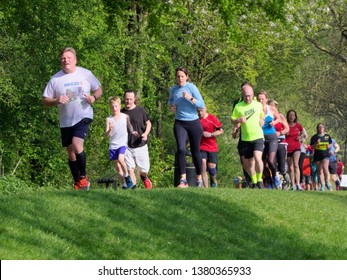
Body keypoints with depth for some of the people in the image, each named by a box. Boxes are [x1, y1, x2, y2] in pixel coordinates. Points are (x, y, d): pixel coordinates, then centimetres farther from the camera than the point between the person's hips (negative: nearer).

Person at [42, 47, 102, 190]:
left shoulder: (86, 74, -2)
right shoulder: (55, 79, -1)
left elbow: (99, 89, 10)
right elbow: (45, 100, 2)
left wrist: (94, 97, -12)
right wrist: (57, 100, -19)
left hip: (83, 117, -3)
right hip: (66, 121, 3)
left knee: (77, 144, -23)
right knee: (71, 153, 9)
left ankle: (83, 176, -3)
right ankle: (77, 183, 24)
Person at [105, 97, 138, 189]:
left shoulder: (125, 117, 3)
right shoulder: (109, 119, 2)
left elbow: (130, 126, 14)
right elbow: (106, 134, -3)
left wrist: (133, 132, -8)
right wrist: (109, 130, -25)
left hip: (123, 143, -2)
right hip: (113, 145, 2)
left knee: (120, 159, -27)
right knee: (117, 167, 4)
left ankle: (127, 175, -5)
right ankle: (124, 184, 14)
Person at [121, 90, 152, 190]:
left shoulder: (140, 110, -2)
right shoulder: (122, 113, 3)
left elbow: (148, 123, 7)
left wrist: (146, 134, -10)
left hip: (140, 145, -1)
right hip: (127, 146, 1)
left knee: (144, 169, 5)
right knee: (130, 169, -6)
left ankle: (144, 177, 39)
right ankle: (133, 187, 3)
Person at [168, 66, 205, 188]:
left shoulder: (191, 87, -8)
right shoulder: (173, 89, 4)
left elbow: (202, 105, -11)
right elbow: (170, 100, 26)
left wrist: (190, 98, -25)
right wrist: (171, 106, 4)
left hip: (194, 123, -2)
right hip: (179, 123, 2)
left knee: (195, 151, 7)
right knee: (181, 149, -17)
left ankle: (199, 179, 22)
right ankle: (183, 179, -19)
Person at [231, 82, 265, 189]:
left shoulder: (258, 105, 4)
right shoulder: (238, 107, -1)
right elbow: (233, 121, 4)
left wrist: (262, 121, 3)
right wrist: (239, 120, -17)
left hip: (258, 136, -1)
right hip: (245, 139, 1)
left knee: (257, 158, -20)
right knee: (248, 162, 7)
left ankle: (259, 180, -5)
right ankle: (254, 182, 25)